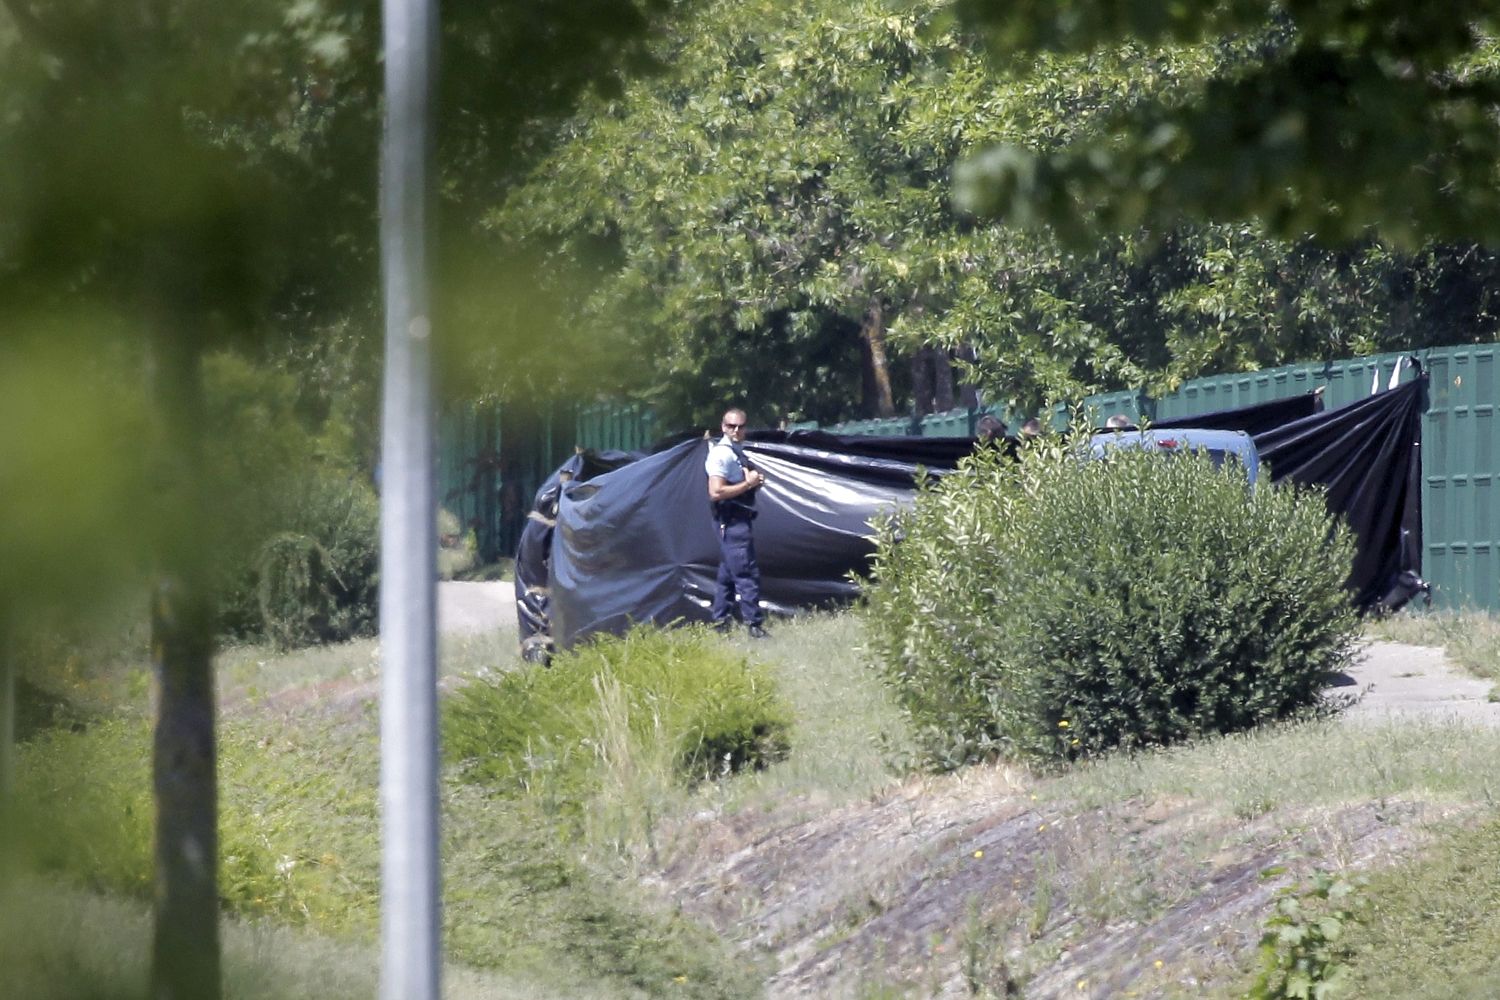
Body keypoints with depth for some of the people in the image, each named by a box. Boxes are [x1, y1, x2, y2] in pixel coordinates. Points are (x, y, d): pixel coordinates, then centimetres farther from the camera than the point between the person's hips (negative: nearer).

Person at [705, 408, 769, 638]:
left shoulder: (736, 453, 17)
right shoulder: (722, 454, -15)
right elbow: (716, 492, -23)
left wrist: (755, 481, 7)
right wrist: (748, 484, -18)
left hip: (737, 521, 10)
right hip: (732, 521, -10)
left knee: (727, 574, 13)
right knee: (747, 574, -10)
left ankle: (720, 623, 18)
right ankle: (754, 625, -10)